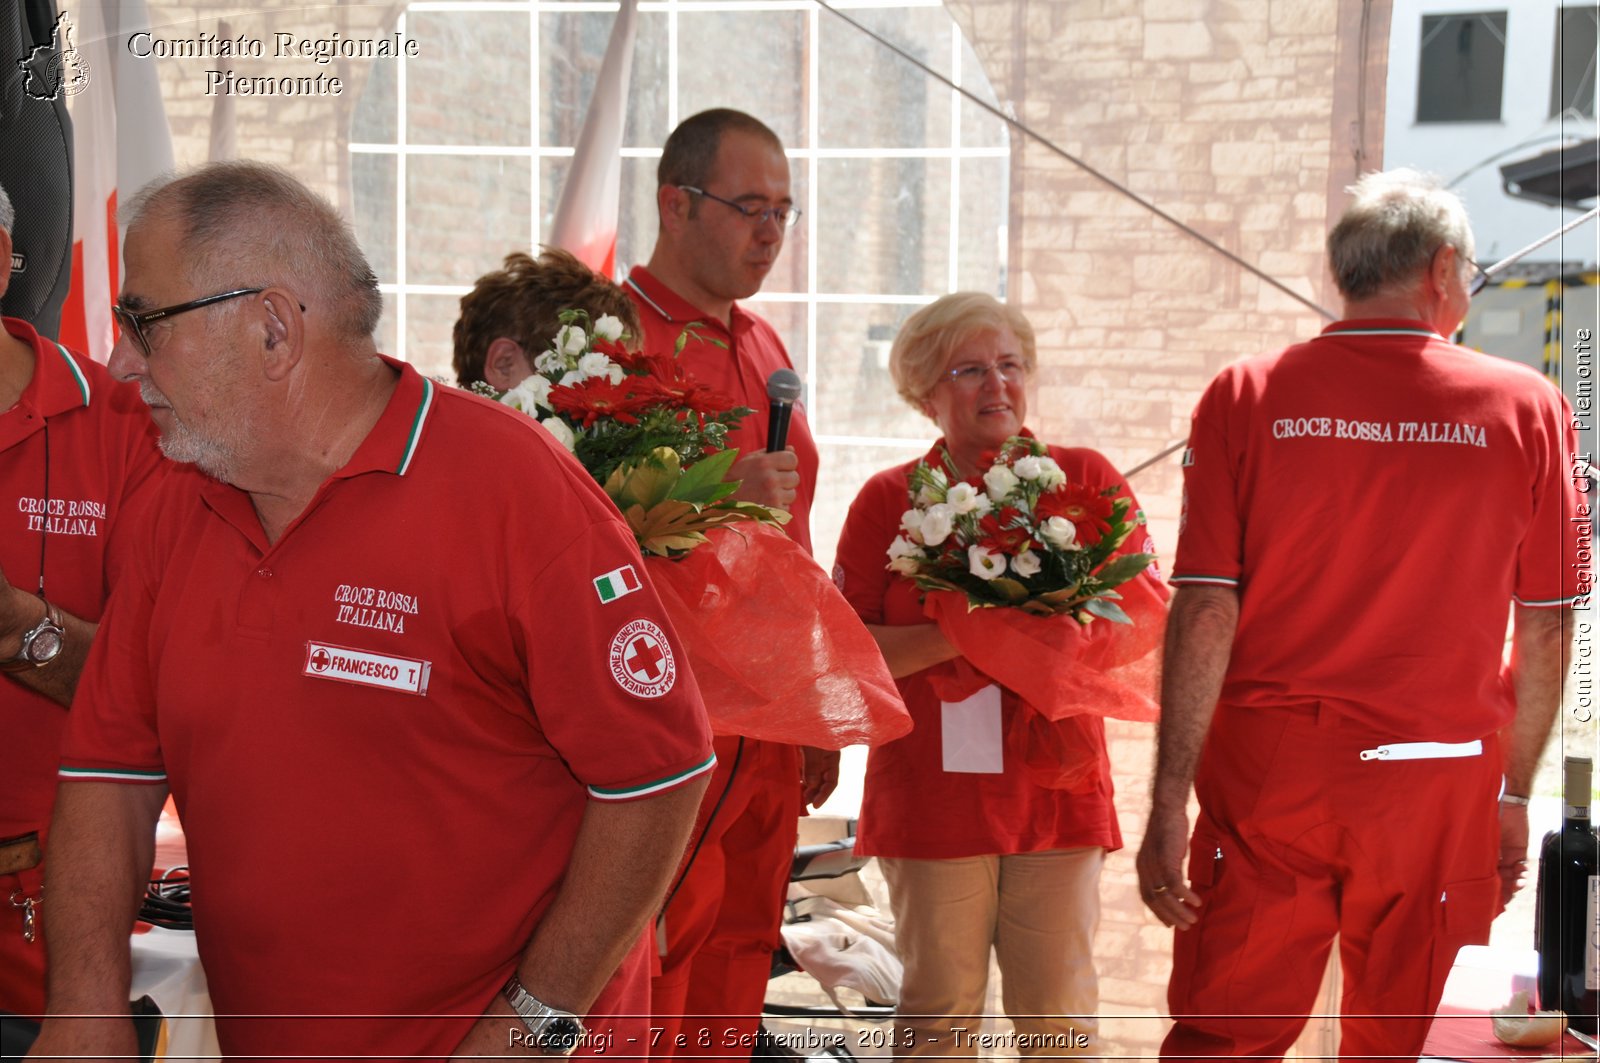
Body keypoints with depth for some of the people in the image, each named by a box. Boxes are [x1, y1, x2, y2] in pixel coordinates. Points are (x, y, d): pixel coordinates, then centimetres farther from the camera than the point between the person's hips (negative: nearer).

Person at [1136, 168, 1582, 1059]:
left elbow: (1206, 610, -7)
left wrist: (1170, 802, -4)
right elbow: (1546, 631, 3)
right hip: (1438, 782, 0)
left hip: (1265, 771, 0)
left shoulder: (1247, 396, -3)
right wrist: (1515, 796, 14)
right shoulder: (1526, 408, -1)